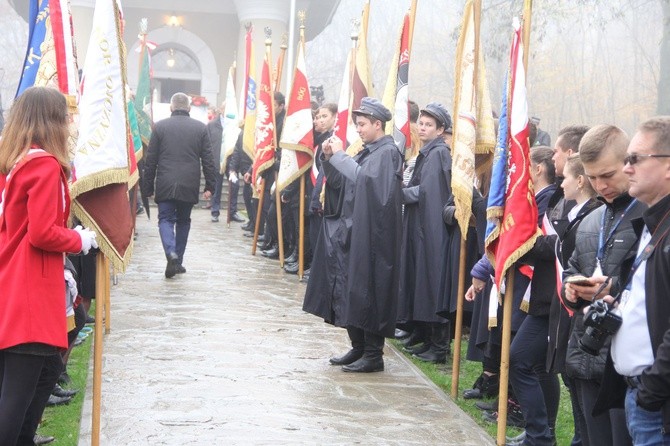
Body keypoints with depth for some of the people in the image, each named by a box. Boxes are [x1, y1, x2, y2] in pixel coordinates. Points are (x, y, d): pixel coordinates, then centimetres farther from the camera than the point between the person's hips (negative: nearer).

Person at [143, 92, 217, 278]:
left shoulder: (160, 126, 2)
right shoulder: (200, 128, 3)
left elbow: (151, 159, 3)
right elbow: (208, 160, 2)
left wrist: (148, 186, 10)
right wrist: (210, 186, 7)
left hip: (165, 185, -1)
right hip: (189, 185, 1)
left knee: (165, 219, 2)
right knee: (183, 221, 15)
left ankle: (171, 254, -22)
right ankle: (178, 261, 18)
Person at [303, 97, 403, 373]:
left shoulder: (387, 152, -10)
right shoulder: (368, 151, 15)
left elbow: (362, 177, -25)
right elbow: (337, 179, 17)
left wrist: (339, 154, -15)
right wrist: (329, 157, 1)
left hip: (372, 234, -9)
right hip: (353, 230, 9)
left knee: (367, 291, -5)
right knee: (349, 290, 11)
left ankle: (374, 355, 1)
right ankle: (358, 348, 19)